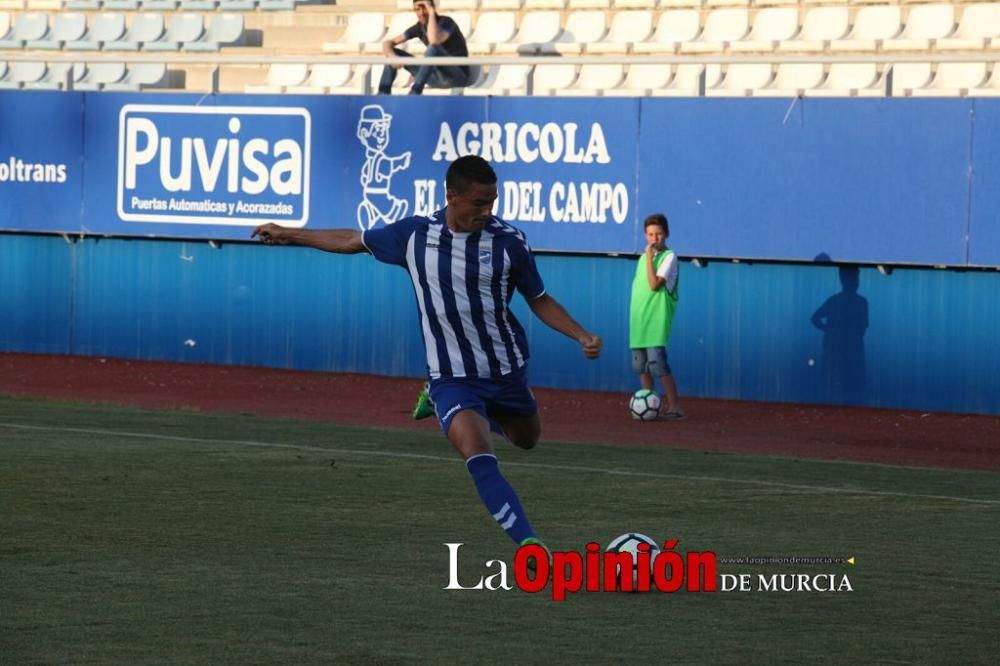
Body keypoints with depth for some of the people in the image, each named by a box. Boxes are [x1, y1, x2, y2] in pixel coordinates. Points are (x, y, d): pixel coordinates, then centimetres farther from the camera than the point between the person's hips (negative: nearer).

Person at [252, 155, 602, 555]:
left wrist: (582, 336, -12)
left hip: (506, 372, 2)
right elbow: (353, 241, 10)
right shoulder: (414, 235, -8)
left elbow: (540, 301, 3)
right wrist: (289, 235, 18)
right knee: (477, 453, -26)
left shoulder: (508, 242, -10)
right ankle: (530, 546, -30)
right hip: (452, 377, -2)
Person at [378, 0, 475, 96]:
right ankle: (382, 95, -16)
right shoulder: (419, 27, 3)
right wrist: (392, 56, -19)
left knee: (434, 48, -36)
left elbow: (434, 41, -40)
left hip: (459, 75, -7)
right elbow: (387, 43, 5)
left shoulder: (446, 22, -17)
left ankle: (415, 92, -37)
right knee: (393, 53, -1)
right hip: (437, 77, 7)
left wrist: (431, 13, -29)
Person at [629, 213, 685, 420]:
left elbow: (654, 284, -17)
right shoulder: (644, 257, 15)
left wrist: (649, 256, -16)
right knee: (640, 364, 7)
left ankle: (674, 406, -11)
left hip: (656, 319, -7)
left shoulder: (669, 257, -6)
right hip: (639, 318, 7)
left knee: (656, 361, -15)